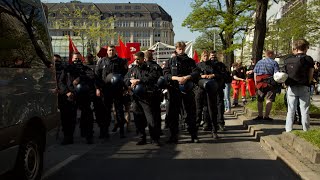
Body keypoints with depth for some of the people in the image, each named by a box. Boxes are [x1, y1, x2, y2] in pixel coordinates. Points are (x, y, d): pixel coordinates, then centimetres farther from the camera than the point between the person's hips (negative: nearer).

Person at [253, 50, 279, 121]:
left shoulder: (259, 62, 13)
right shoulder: (274, 63, -1)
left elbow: (255, 73, 11)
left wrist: (256, 83, 14)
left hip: (260, 83, 4)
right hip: (270, 83, -4)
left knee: (260, 100, 13)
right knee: (269, 100, -1)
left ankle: (260, 116, 17)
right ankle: (266, 116, -3)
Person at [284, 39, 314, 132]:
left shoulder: (287, 60, 3)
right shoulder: (308, 59, -4)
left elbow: (286, 74, 3)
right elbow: (310, 75, -6)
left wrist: (288, 85, 7)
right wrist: (307, 84, 5)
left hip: (291, 88, 2)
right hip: (304, 88, -2)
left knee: (290, 110, 9)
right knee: (304, 111, 5)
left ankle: (288, 130, 11)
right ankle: (306, 130, 9)